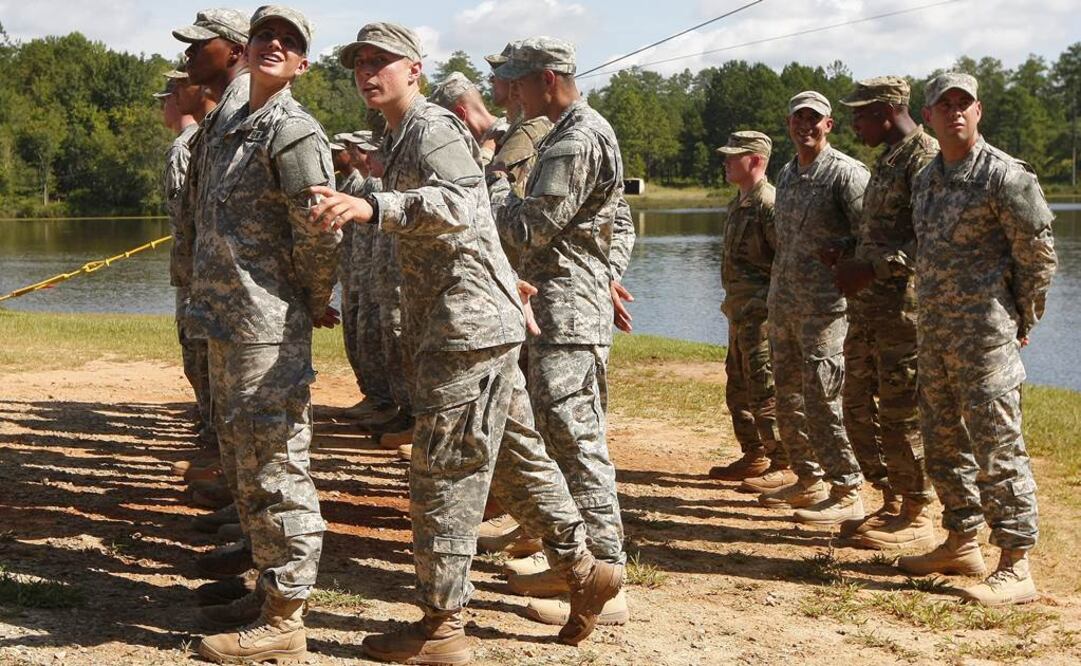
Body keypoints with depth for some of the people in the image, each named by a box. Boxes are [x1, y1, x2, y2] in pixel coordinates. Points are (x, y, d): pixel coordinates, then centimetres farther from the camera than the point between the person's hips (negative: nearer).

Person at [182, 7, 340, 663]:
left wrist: (314, 307, -2)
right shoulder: (234, 129, 16)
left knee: (274, 470, -5)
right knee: (245, 466, 17)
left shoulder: (294, 133, -13)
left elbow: (321, 236, -16)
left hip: (267, 331, -10)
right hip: (226, 327, 10)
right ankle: (270, 589, 30)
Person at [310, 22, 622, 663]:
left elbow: (458, 204, -31)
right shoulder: (401, 138, 21)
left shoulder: (433, 128, -11)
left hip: (468, 323, -11)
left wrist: (371, 207, -44)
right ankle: (584, 569, 25)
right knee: (520, 454, 16)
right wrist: (507, 280, 38)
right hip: (484, 324, 11)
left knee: (443, 473, -6)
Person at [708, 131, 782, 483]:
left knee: (766, 392, -8)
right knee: (738, 390, 16)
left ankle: (784, 463, -1)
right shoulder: (738, 204, 16)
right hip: (739, 313, 10)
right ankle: (753, 458, 26)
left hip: (761, 313, -10)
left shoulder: (768, 204, -16)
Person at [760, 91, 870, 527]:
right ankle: (808, 481, 24)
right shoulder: (786, 175, 16)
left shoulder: (846, 173, -10)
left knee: (822, 400, -10)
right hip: (784, 305, 8)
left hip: (825, 306, -8)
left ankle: (847, 493, -4)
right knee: (788, 398, 12)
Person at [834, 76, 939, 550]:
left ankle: (917, 517, 6)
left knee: (902, 414, -5)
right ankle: (893, 502, 23)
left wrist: (872, 268, -21)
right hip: (868, 307, 10)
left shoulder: (926, 157, -12)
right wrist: (854, 268, 11)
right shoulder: (886, 159, 18)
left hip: (904, 307, -10)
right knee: (859, 409, 12)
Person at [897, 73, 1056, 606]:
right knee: (944, 444, 15)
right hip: (934, 334, 8)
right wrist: (931, 318, 16)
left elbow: (1039, 256, -8)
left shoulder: (1006, 176, -11)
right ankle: (961, 544, 28)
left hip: (985, 334, -8)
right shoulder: (926, 180, 14)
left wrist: (1021, 324, -3)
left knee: (997, 448, -8)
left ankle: (1015, 569, -4)